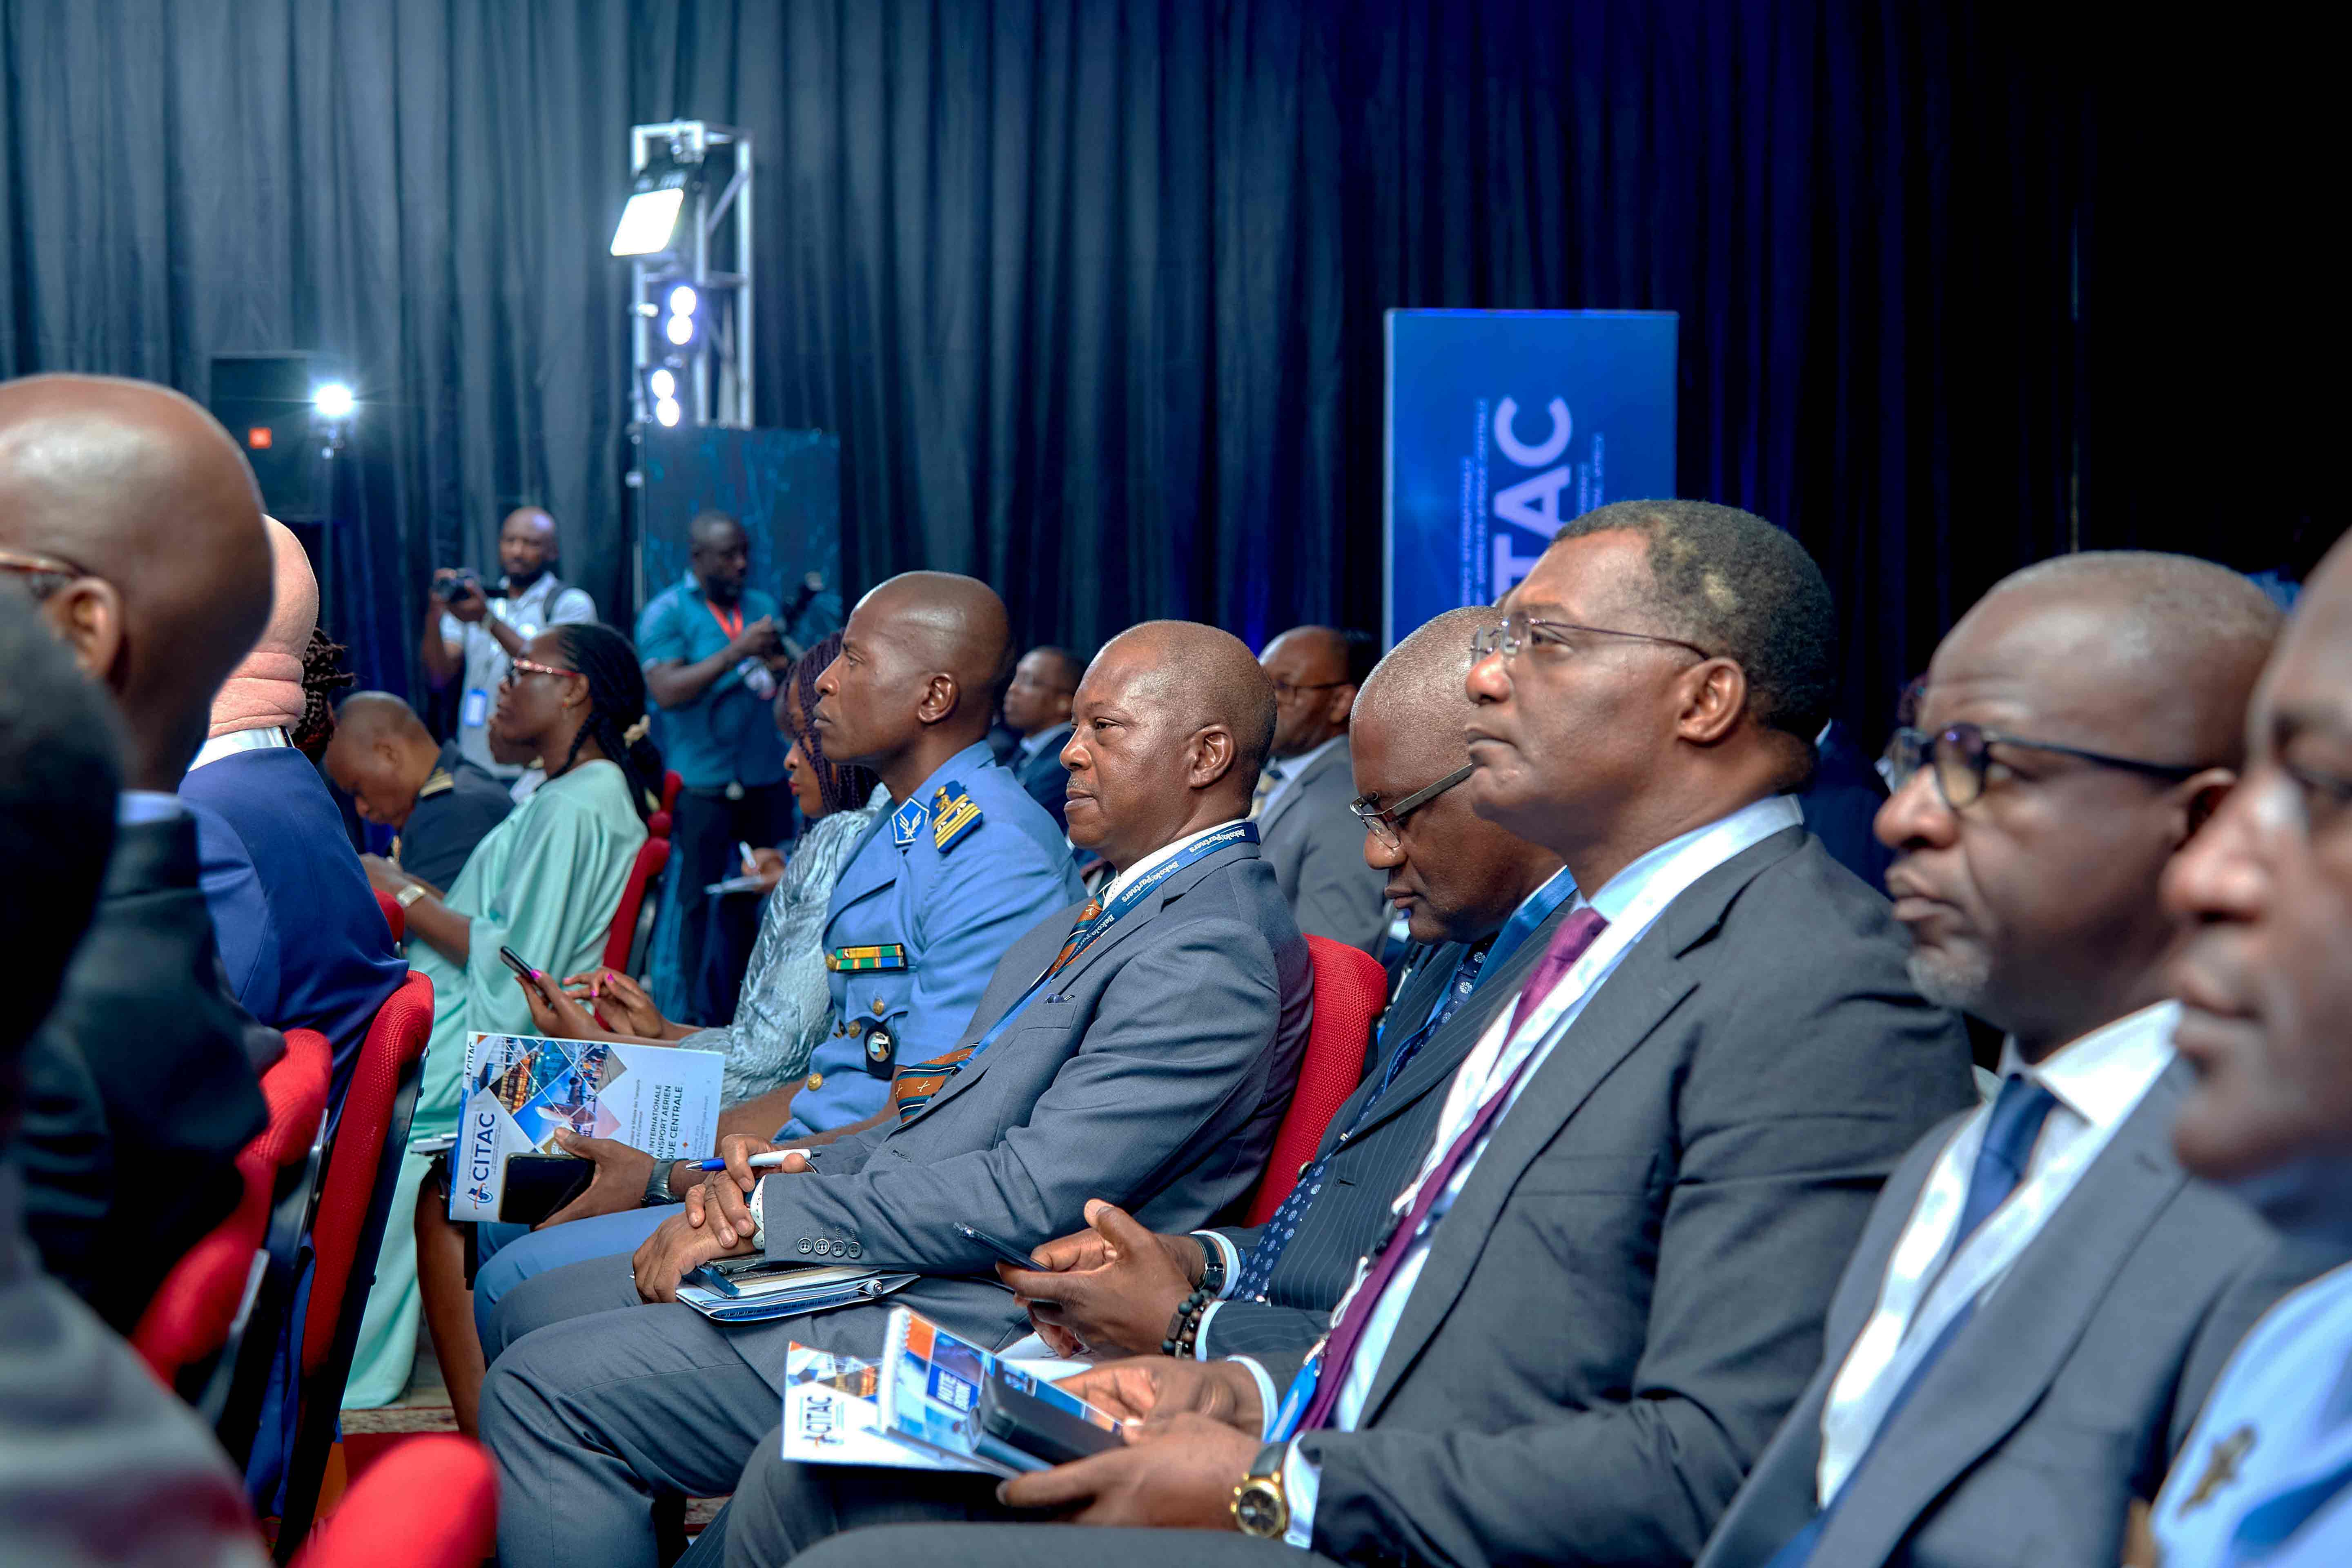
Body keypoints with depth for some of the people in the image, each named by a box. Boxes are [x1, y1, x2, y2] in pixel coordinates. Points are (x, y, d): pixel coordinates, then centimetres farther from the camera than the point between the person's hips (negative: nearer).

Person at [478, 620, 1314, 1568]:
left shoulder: (1212, 955, -17)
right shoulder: (1099, 915, 17)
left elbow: (1033, 1198, -23)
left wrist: (771, 1211, -16)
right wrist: (796, 1170, 0)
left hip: (969, 1329, -10)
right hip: (877, 1267, 10)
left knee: (542, 1388, -14)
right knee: (535, 1313, 11)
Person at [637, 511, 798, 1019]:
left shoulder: (761, 606, 15)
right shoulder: (667, 612, -2)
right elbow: (666, 691, -15)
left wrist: (781, 665, -4)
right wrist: (736, 653, -18)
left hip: (765, 778, 5)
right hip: (701, 783, -5)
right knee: (691, 899, -3)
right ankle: (676, 1018, 5)